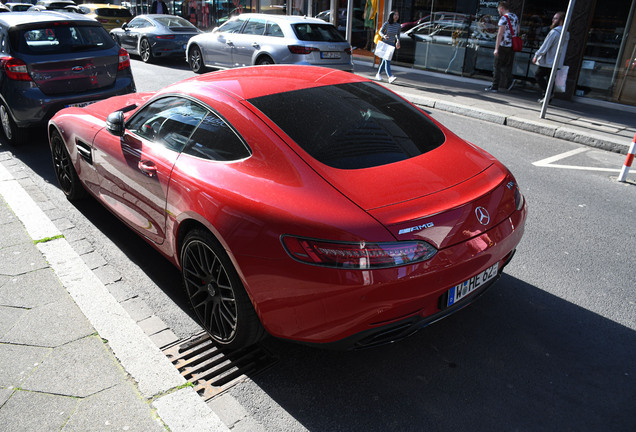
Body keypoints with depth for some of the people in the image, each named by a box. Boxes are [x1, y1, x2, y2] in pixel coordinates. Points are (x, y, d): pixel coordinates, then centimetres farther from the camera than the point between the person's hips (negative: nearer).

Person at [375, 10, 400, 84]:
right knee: (387, 60, -15)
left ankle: (378, 74, 27)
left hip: (392, 44, 5)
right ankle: (390, 77, -24)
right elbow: (380, 31, -2)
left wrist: (398, 41, 4)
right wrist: (384, 36, -22)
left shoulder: (398, 25, 0)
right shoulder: (386, 24, -12)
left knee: (385, 60, 12)